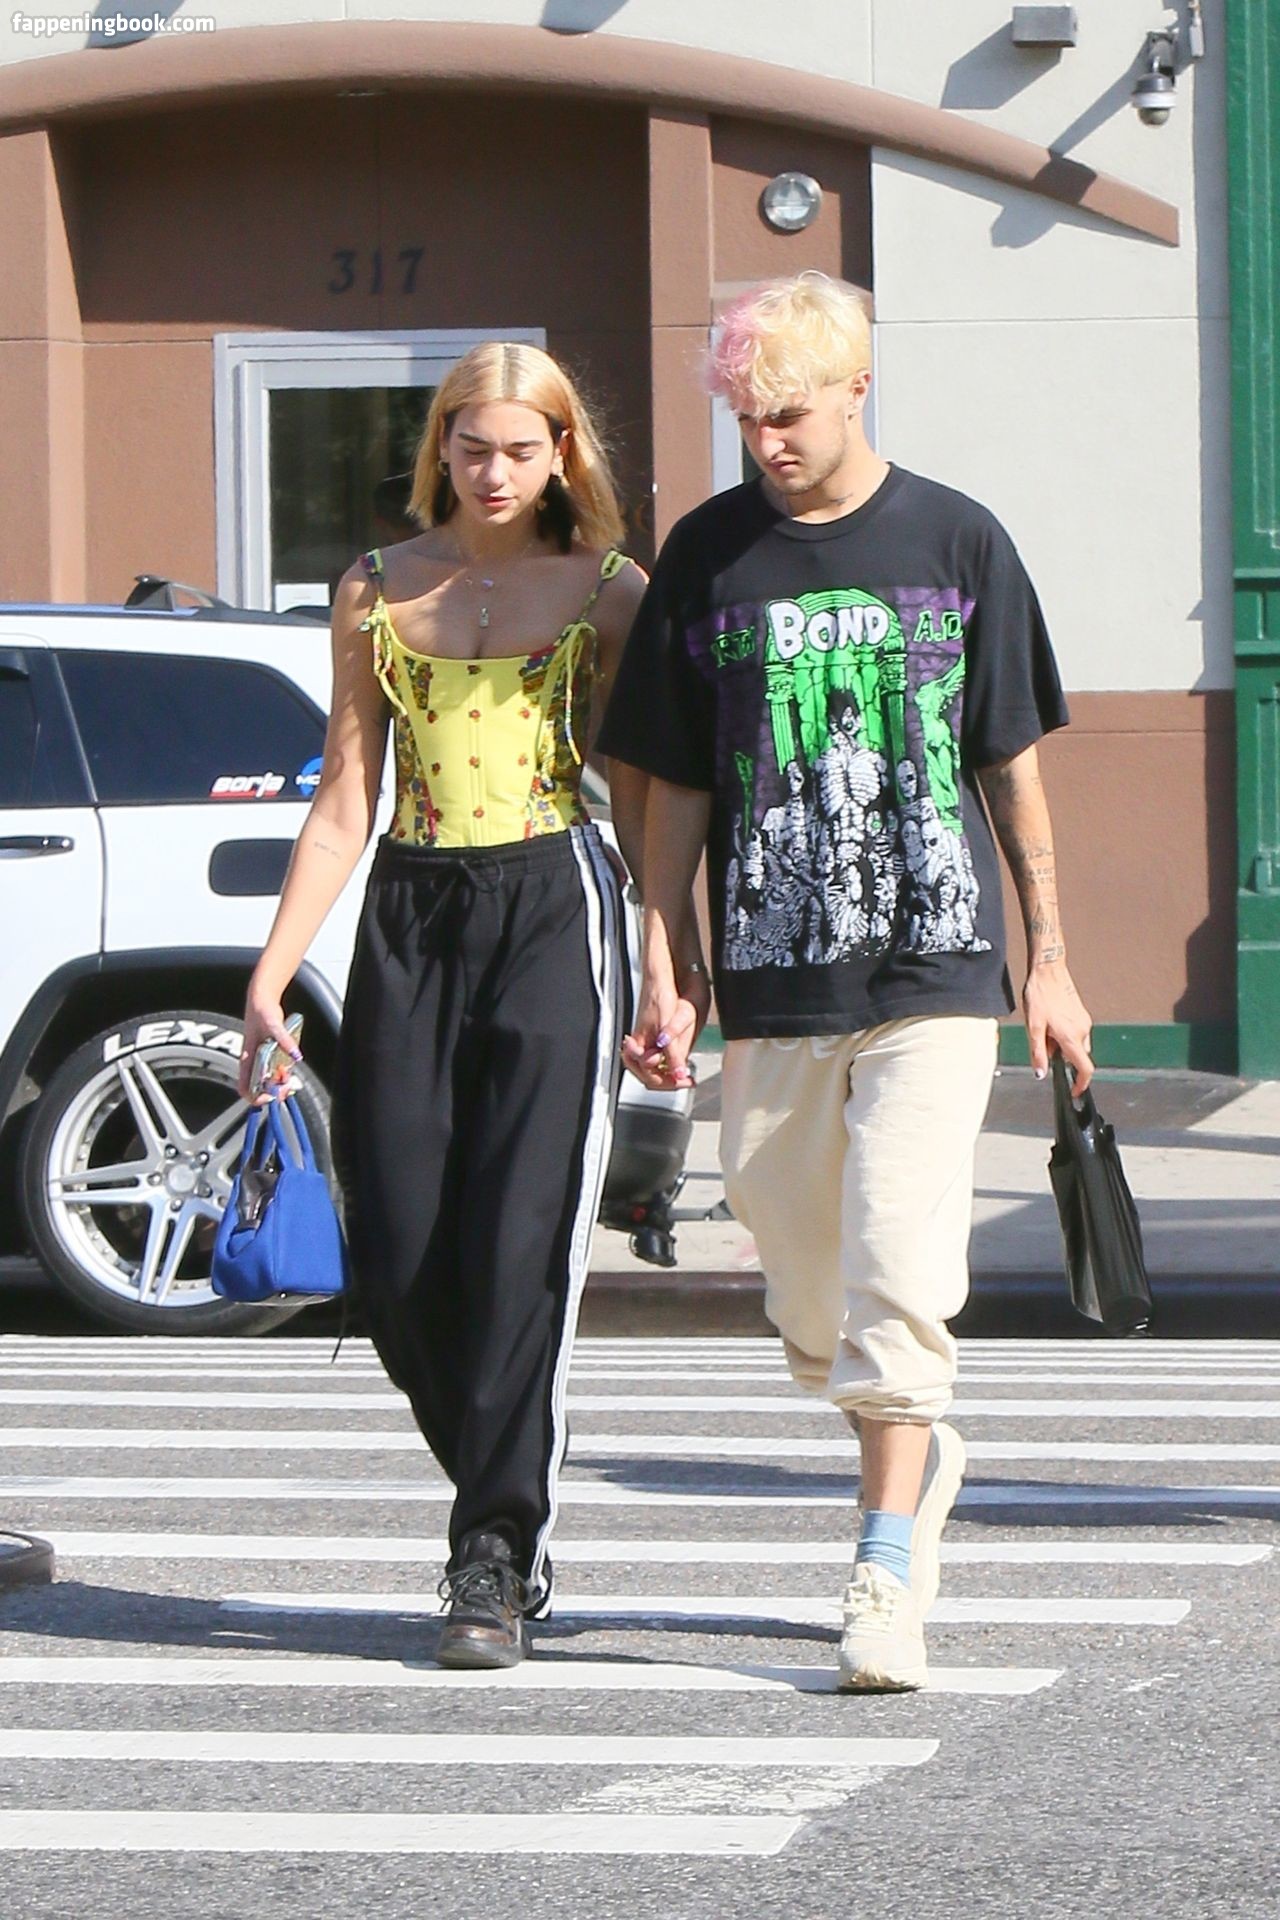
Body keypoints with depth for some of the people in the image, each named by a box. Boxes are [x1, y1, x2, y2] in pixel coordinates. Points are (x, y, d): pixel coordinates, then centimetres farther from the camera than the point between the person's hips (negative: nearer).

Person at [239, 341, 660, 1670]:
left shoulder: (607, 595, 6)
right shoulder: (378, 594, 12)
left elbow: (642, 795, 5)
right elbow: (344, 801, 12)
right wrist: (271, 972, 6)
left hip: (551, 912, -3)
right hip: (408, 921, 3)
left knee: (519, 1245, -11)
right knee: (399, 1259, -3)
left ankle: (496, 1558, -5)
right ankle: (505, 1511, 18)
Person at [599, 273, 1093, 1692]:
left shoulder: (956, 543, 2)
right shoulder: (708, 556, 6)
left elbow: (1013, 764, 8)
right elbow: (676, 786, 9)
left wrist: (1049, 961, 8)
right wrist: (661, 976, 4)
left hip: (934, 967, -3)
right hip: (773, 979, 3)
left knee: (902, 1263, -14)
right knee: (800, 1269, 9)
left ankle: (887, 1575, -13)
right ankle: (911, 1456, 36)